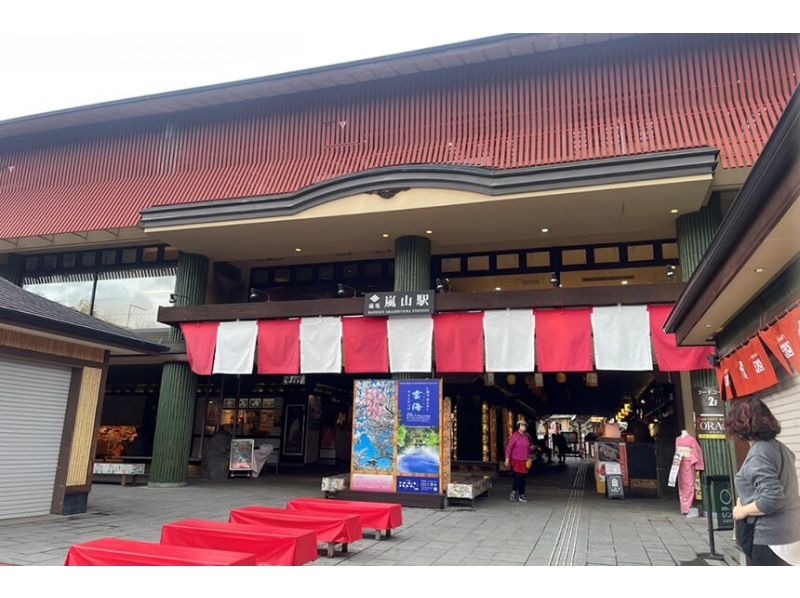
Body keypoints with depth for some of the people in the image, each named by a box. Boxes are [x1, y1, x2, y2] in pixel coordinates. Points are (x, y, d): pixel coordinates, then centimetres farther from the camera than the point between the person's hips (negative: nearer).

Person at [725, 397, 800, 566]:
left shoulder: (758, 455, -21)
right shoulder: (779, 447, 7)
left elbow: (772, 499, -27)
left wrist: (743, 510, -13)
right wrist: (747, 499, 18)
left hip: (771, 537, -9)